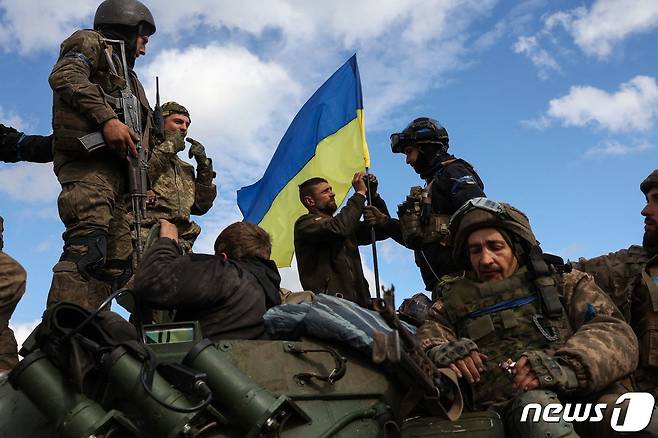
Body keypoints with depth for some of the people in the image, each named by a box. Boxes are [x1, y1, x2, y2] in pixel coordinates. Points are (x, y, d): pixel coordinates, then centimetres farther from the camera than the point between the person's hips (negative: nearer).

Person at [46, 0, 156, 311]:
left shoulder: (125, 75, 37)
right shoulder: (91, 42, 16)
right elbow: (64, 76, -8)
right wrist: (107, 118, -19)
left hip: (116, 167, 9)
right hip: (89, 157, -9)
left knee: (117, 262, -2)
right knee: (87, 245, -26)